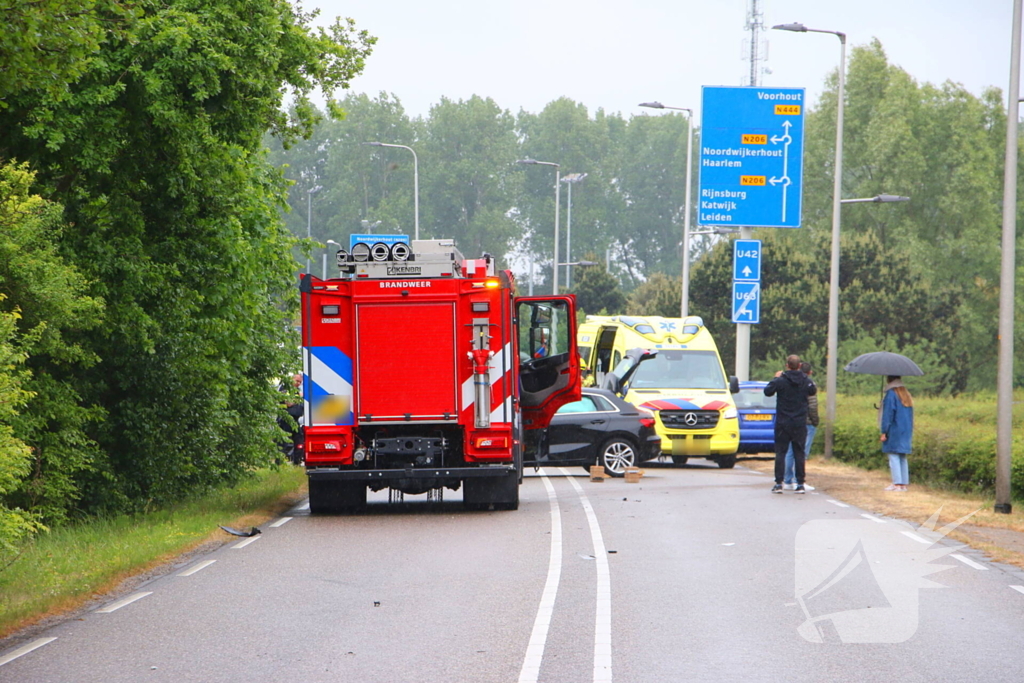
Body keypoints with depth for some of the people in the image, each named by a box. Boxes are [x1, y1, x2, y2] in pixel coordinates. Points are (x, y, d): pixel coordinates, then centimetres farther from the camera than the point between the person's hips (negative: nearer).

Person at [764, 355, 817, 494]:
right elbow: (813, 391, 18)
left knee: (780, 453, 2)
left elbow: (767, 391, -1)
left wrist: (776, 378, 10)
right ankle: (800, 484, 4)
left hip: (783, 423, -2)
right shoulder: (806, 381, 0)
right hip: (800, 424, 2)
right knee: (799, 453, 6)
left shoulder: (781, 381, -11)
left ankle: (778, 483, -3)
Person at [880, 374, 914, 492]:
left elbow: (888, 414, -13)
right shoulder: (906, 394, 13)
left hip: (894, 430, -7)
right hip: (906, 431, 7)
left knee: (894, 457, -6)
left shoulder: (891, 394, -10)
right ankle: (904, 483, 7)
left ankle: (897, 483, -12)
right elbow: (910, 415, 16)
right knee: (902, 458, 9)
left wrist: (884, 432, -11)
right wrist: (910, 432, 20)